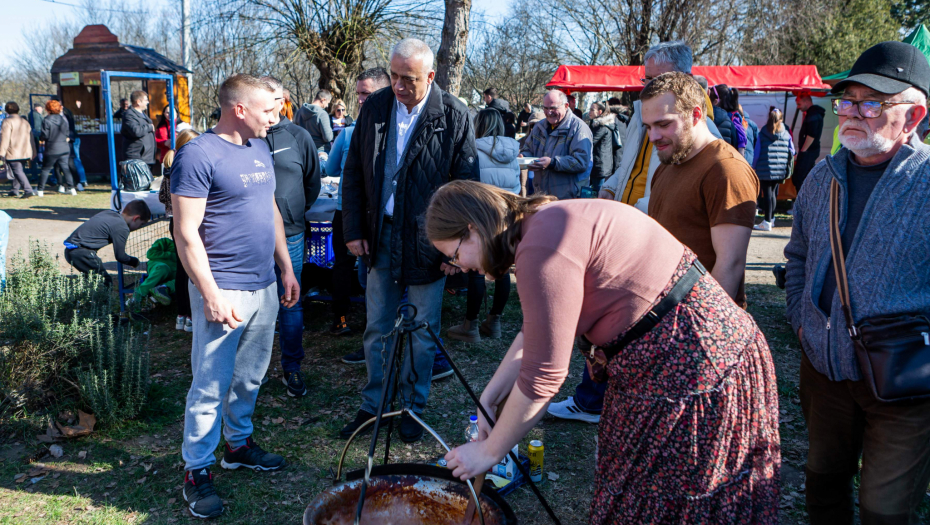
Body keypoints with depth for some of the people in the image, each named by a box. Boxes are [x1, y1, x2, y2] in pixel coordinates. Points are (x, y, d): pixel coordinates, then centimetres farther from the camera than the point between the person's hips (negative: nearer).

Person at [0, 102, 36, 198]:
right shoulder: (25, 122, 15)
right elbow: (31, 137, 17)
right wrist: (33, 153, 20)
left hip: (13, 153, -7)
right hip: (25, 153, 7)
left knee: (18, 171, -8)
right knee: (18, 170, 17)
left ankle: (28, 190, -21)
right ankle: (15, 190, 24)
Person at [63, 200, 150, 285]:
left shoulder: (109, 213, 12)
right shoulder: (122, 228, -13)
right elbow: (120, 256, -7)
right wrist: (135, 261, 11)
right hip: (81, 252, -10)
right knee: (105, 281, -5)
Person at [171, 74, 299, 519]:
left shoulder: (260, 149, 11)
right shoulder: (199, 155, -13)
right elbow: (186, 233, -16)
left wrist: (286, 269, 17)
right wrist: (211, 295, -19)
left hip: (264, 286, 8)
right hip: (224, 291, -7)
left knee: (250, 377, 18)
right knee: (210, 386, 2)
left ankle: (239, 444, 36)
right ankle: (197, 471, 16)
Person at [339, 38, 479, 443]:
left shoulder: (453, 116, -8)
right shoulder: (374, 107, 2)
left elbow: (467, 186, -6)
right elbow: (353, 174, 7)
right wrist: (354, 230, 1)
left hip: (428, 244, -3)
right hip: (380, 239, 3)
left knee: (422, 333, 10)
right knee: (377, 328, 13)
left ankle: (413, 406, 28)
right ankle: (373, 404, 30)